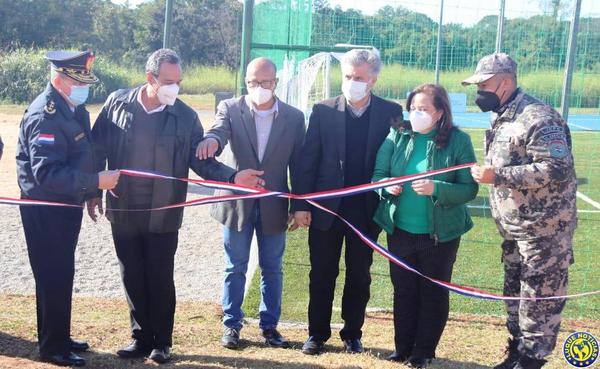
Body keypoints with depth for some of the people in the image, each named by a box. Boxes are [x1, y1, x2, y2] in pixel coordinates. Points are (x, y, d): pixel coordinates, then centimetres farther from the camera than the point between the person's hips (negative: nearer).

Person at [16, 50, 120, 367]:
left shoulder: (74, 108, 6)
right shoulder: (44, 117, -23)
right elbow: (46, 174, -30)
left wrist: (91, 191, 14)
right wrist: (96, 181, -29)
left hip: (67, 204, 9)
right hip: (45, 210, -9)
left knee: (62, 275, 18)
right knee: (52, 278, 1)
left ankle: (60, 337, 31)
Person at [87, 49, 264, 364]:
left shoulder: (186, 117, -5)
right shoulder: (117, 103, -2)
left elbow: (201, 161, -5)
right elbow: (98, 149, 5)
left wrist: (233, 177, -20)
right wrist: (93, 191, 5)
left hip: (162, 216, -2)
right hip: (123, 211, 2)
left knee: (160, 280, 7)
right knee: (132, 278, 12)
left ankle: (162, 342, 23)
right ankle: (141, 337, 27)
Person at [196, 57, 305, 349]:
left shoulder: (294, 117, -1)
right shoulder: (230, 109, -4)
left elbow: (298, 165, 2)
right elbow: (220, 131, -24)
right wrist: (211, 140, -49)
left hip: (274, 205, 1)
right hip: (237, 202, -1)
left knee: (272, 268, 11)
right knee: (235, 268, 10)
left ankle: (269, 325, 25)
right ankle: (231, 325, 22)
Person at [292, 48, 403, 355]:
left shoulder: (390, 112, -2)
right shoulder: (323, 111, -2)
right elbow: (308, 160, -2)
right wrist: (301, 205, -6)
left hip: (367, 209, 0)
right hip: (326, 206, 0)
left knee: (359, 277, 11)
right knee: (322, 275, 9)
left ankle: (352, 334, 26)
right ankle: (317, 333, 23)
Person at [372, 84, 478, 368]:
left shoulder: (458, 140, -11)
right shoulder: (397, 136, -2)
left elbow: (470, 188, -12)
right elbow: (378, 173, 0)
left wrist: (436, 189, -28)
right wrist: (387, 186, -23)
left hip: (440, 233, -3)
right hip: (400, 230, 3)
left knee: (433, 292, 11)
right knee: (403, 290, 14)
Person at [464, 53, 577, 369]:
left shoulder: (538, 117, -20)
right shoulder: (500, 118, 10)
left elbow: (556, 170, -28)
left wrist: (497, 176, -27)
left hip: (543, 230, -9)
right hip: (515, 230, 10)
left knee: (539, 299, -1)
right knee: (515, 295, 18)